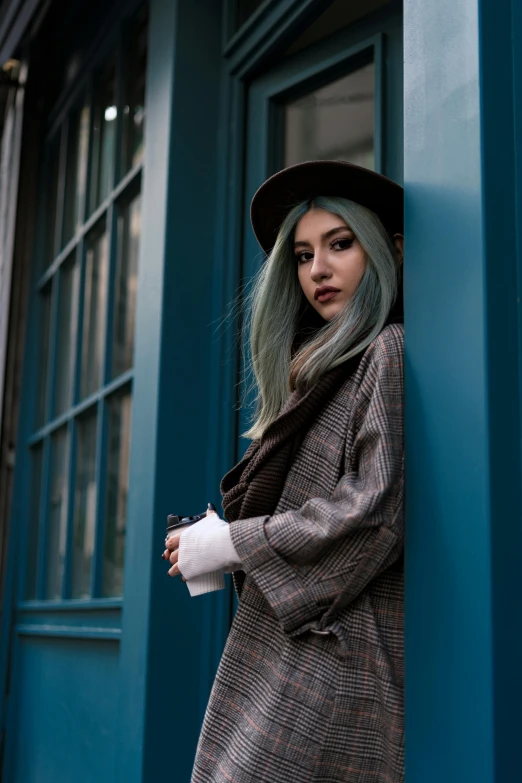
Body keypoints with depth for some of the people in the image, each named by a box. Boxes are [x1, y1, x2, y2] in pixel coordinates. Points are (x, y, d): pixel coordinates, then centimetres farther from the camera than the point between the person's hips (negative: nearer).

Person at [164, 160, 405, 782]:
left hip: (336, 661, -8)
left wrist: (234, 543, -9)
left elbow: (377, 512, -16)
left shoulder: (392, 352, -6)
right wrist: (221, 533, 5)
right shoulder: (330, 370, 22)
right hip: (289, 654, 8)